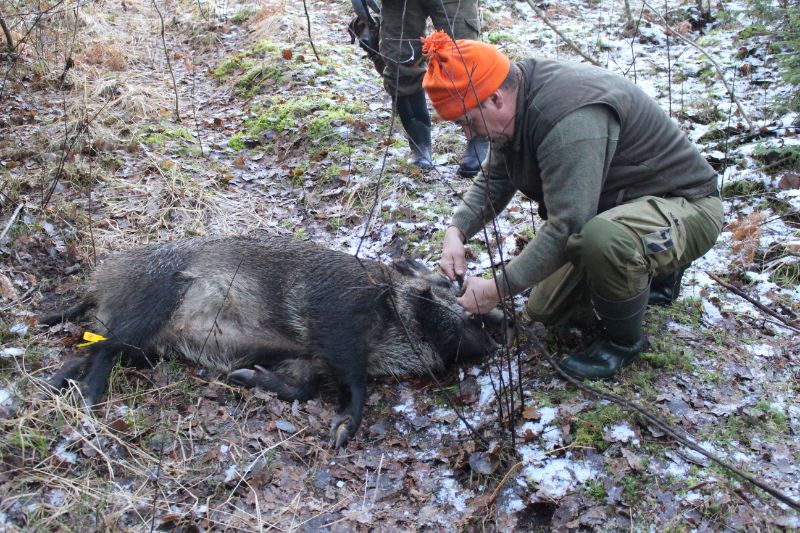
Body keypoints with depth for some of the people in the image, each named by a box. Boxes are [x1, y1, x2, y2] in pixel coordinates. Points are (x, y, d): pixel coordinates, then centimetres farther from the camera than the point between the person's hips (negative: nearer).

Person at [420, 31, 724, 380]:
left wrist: (498, 289, -30)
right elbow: (493, 180, 5)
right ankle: (653, 271, 26)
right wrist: (456, 230, -13)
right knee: (545, 311, 11)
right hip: (608, 208, 9)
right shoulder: (520, 106, -5)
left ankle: (624, 339, -12)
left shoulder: (570, 117, -35)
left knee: (602, 237, -42)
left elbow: (566, 227, -37)